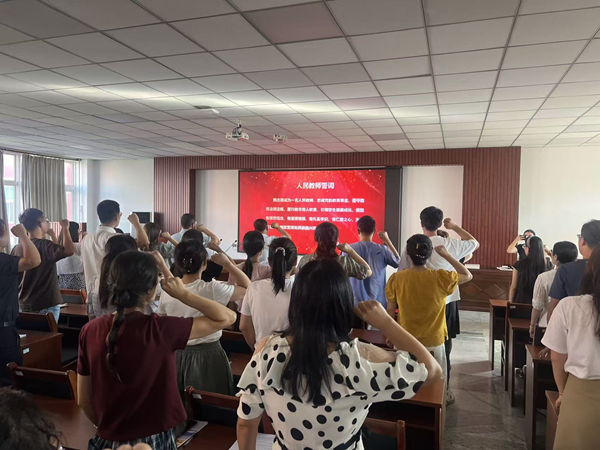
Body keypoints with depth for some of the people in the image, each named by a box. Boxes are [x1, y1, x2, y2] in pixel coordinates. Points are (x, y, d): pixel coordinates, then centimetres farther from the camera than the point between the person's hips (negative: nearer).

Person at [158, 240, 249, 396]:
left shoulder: (167, 292, -7)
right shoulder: (212, 289, -21)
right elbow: (247, 288, -8)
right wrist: (227, 263, -5)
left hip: (178, 356, 4)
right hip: (208, 356, -4)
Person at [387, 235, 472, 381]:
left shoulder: (396, 279, -11)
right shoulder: (441, 278, -14)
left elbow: (390, 311, -4)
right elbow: (468, 276, 4)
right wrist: (446, 255, 6)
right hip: (433, 343, -1)